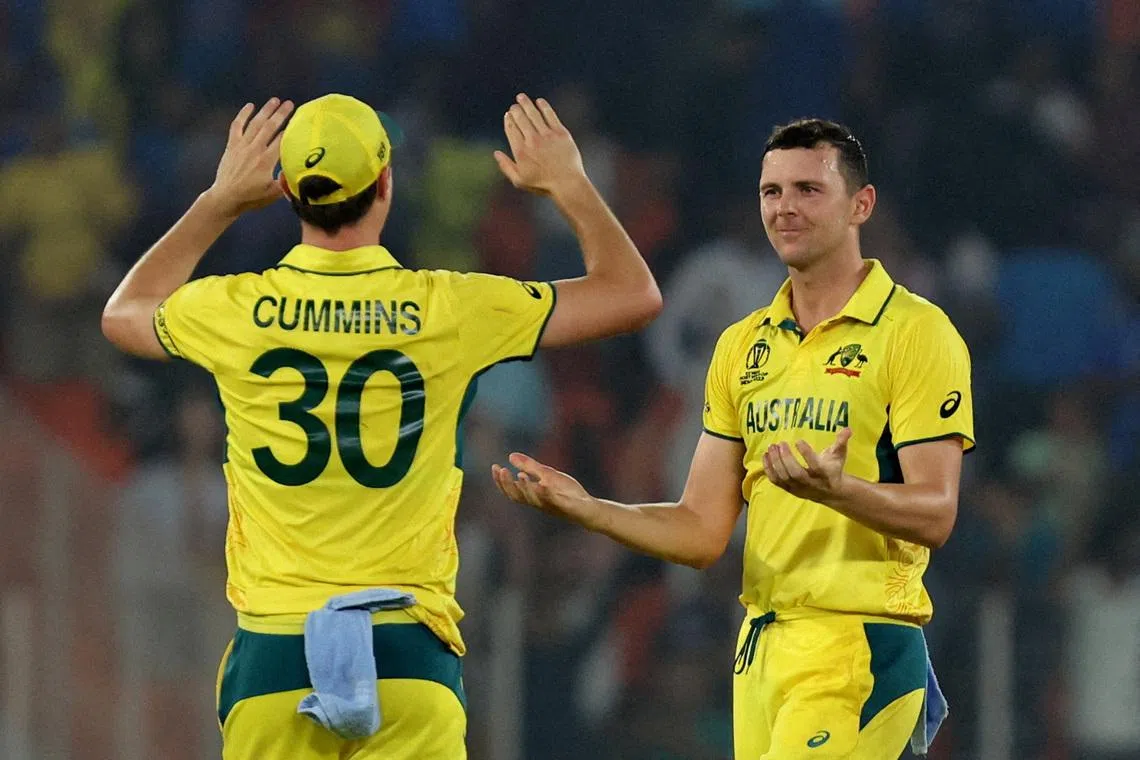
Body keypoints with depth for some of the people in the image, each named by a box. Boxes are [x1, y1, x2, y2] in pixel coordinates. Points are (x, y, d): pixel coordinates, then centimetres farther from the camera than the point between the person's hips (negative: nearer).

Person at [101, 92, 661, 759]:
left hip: (273, 649, 1)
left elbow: (123, 314, 27)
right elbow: (634, 295, 9)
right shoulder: (447, 311, -3)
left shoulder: (236, 311, 0)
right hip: (406, 651, -1)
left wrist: (220, 202, 32)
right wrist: (570, 185, 23)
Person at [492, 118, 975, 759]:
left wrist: (837, 490, -31)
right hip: (761, 644, 7)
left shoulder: (916, 333, -4)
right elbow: (702, 533, 14)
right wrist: (586, 509, -1)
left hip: (860, 640, -7)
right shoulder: (743, 346, 15)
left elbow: (935, 514, -12)